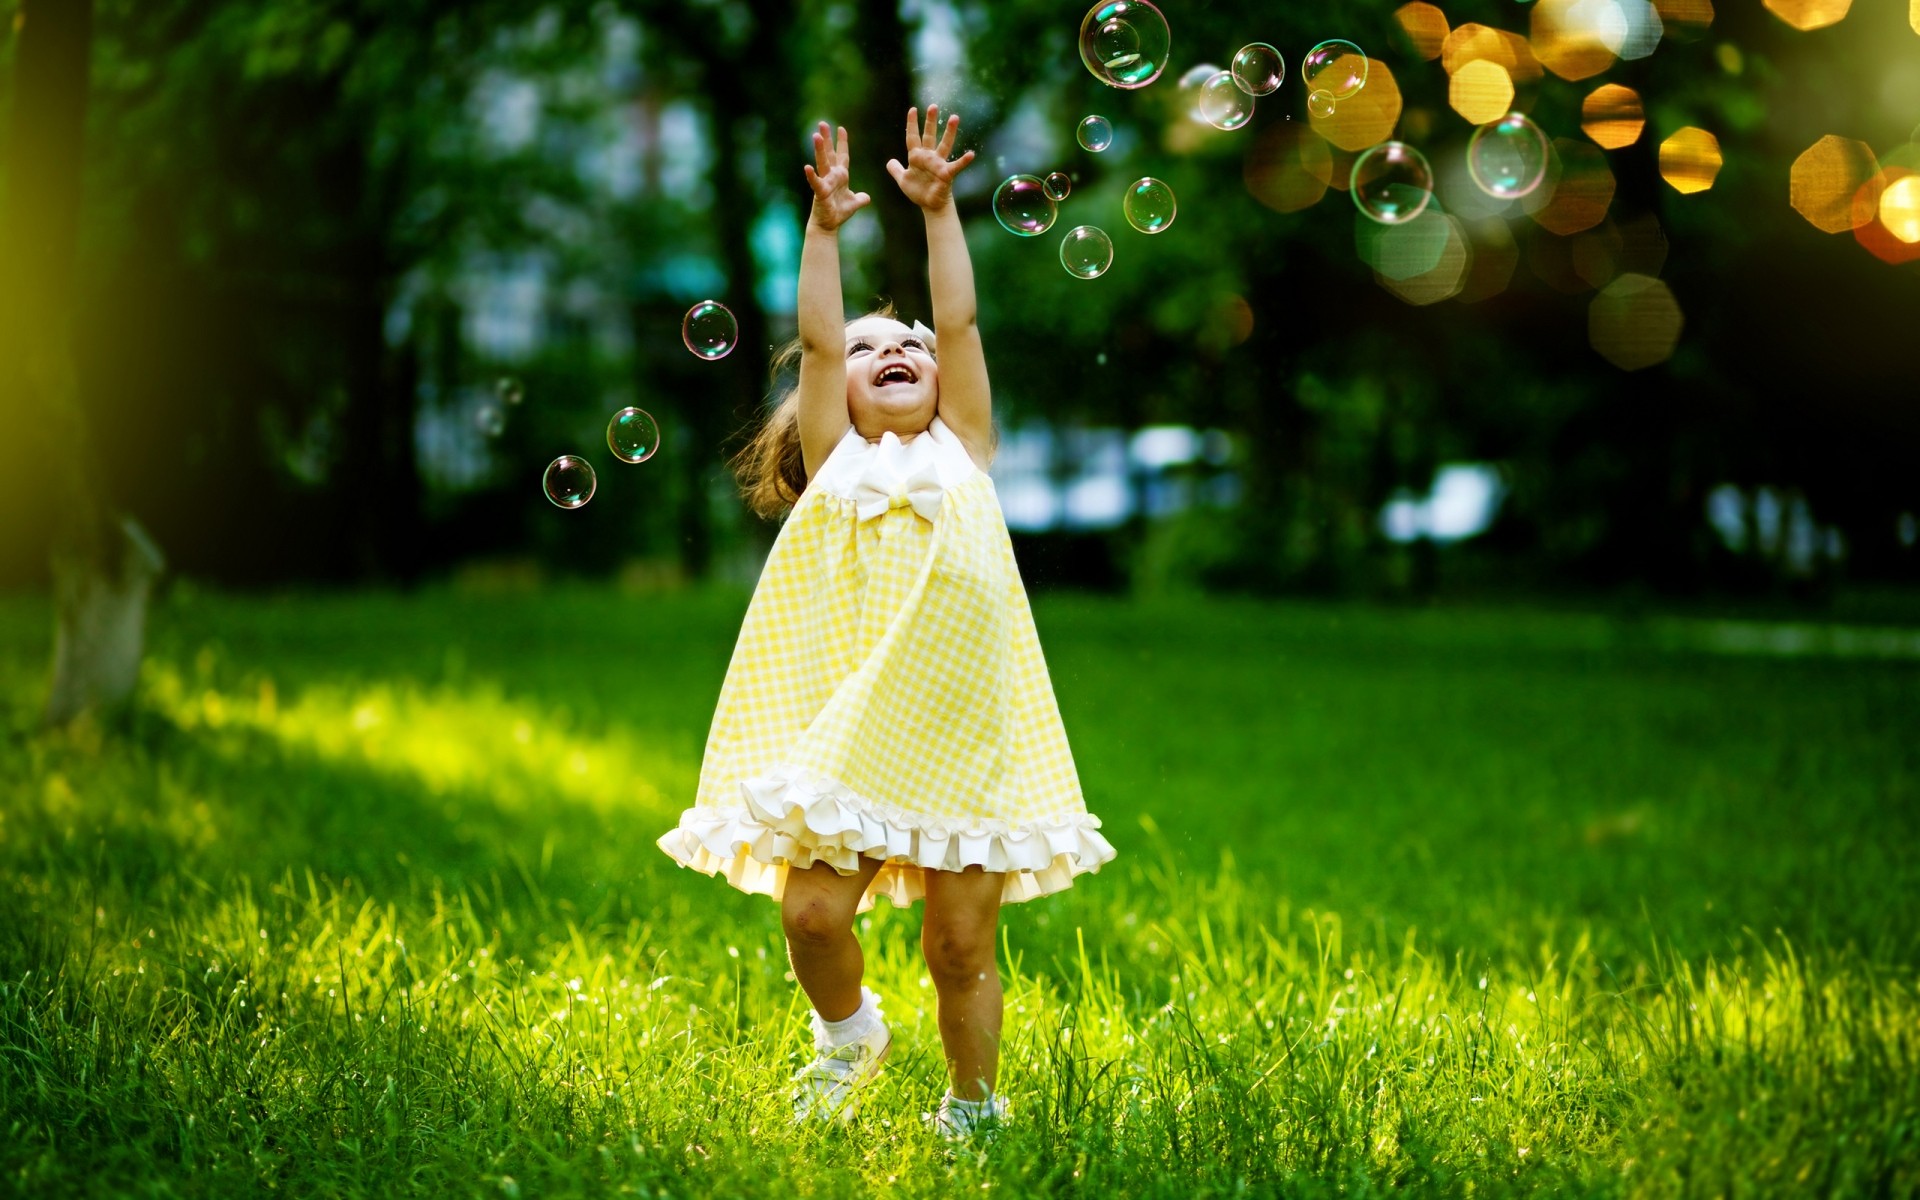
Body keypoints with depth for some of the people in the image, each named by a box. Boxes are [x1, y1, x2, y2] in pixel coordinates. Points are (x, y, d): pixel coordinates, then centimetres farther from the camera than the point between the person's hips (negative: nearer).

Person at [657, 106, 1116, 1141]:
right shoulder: (837, 463, 11)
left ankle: (972, 1105, 21)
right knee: (812, 912, -12)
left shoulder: (961, 453, 12)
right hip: (846, 733, 0)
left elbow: (960, 325, 4)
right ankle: (847, 1032, 19)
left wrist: (939, 210, 0)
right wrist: (825, 228, -7)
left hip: (960, 736, 0)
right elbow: (815, 341, 0)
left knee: (961, 946, 2)